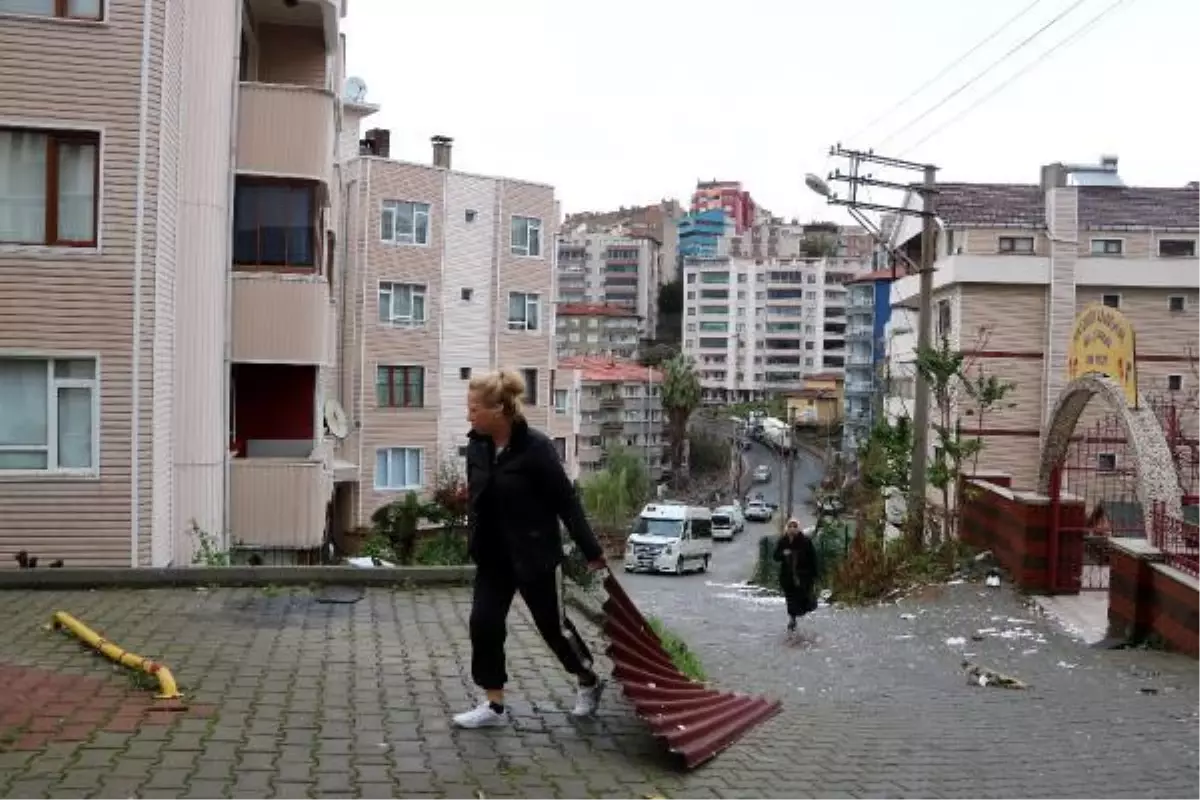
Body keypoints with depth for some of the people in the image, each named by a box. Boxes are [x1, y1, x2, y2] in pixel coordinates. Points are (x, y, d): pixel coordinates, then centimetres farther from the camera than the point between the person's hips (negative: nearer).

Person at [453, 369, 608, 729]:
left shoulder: (536, 447, -22)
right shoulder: (476, 446, -3)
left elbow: (567, 500, -17)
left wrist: (591, 550, -12)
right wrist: (474, 542, 9)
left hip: (536, 554, -6)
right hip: (492, 556, 6)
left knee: (553, 625, 9)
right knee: (484, 624, 0)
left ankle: (590, 683, 34)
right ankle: (494, 705, 15)